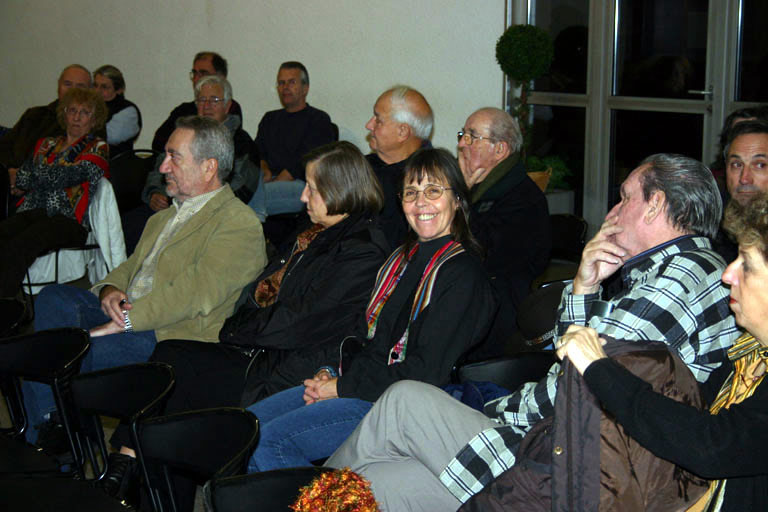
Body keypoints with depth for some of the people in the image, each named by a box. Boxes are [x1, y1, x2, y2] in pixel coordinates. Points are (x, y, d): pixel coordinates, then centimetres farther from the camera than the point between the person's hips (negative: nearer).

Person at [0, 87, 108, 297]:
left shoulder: (98, 149, 7)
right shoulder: (46, 144, 28)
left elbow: (58, 177, -4)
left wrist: (18, 177, 10)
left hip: (67, 219, -5)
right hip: (31, 211, 5)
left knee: (18, 247, -34)